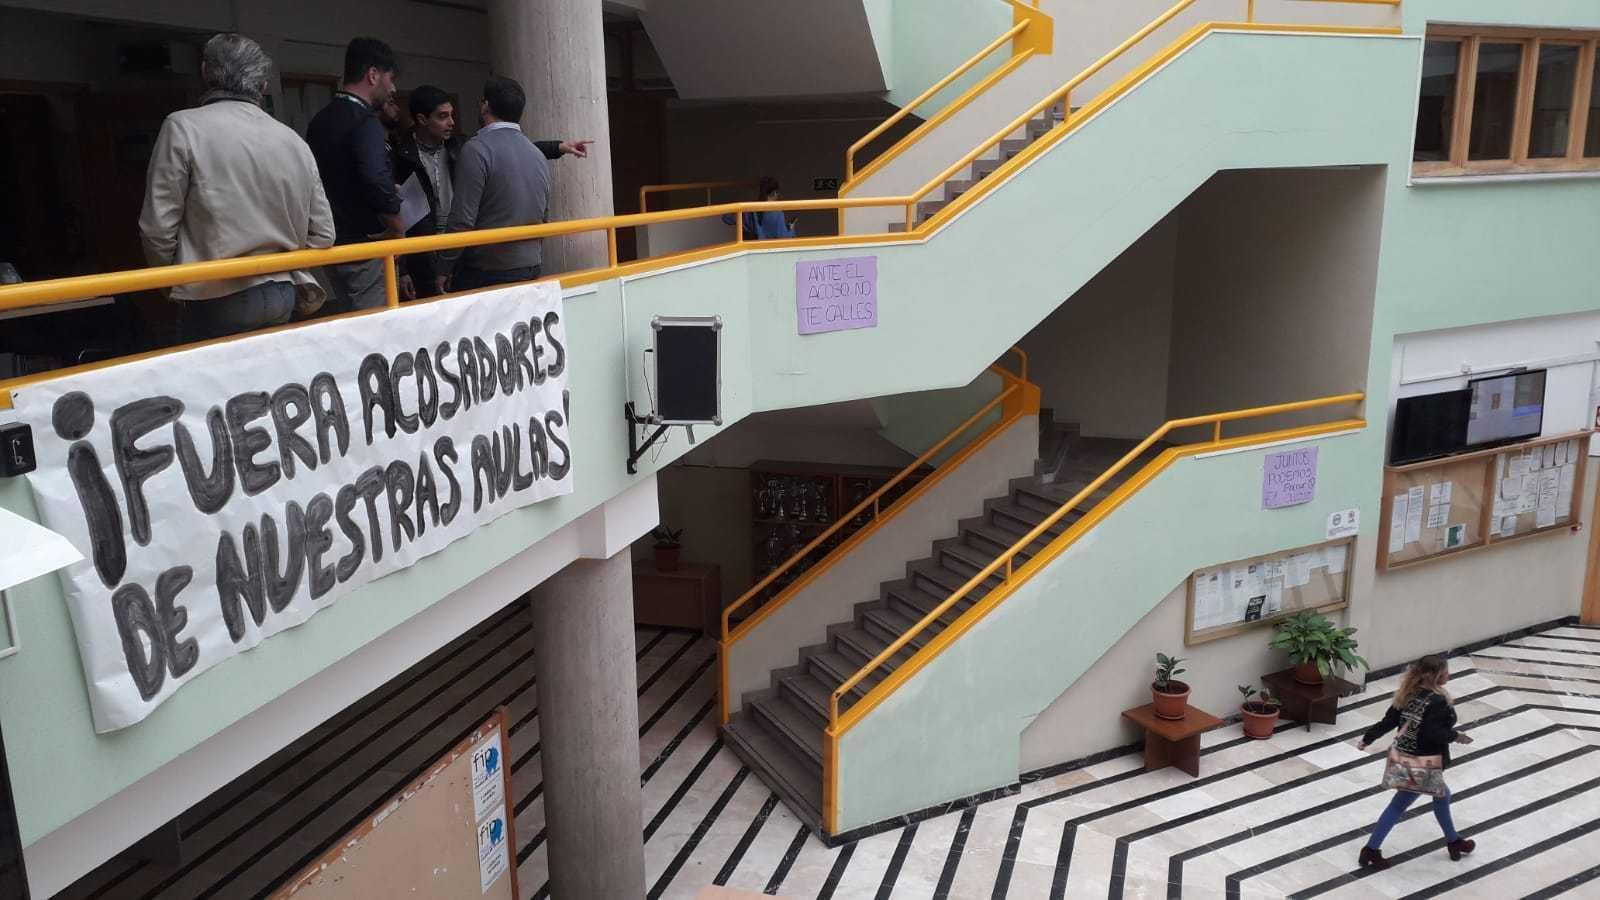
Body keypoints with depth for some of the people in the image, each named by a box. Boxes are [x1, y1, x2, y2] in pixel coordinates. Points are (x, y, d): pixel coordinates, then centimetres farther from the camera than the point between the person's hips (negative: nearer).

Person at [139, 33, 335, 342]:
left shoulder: (183, 127, -6)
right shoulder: (294, 140, 7)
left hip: (217, 303, -5)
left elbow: (157, 227, -7)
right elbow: (322, 234, 8)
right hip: (283, 299, 5)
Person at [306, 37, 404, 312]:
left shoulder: (320, 120, 12)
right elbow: (379, 183, -27)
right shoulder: (364, 122, -15)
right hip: (365, 248, -9)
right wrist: (397, 231, -12)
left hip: (334, 245, 9)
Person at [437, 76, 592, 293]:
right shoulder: (538, 154, 9)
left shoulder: (476, 149, -11)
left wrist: (444, 270, -8)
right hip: (532, 269, 6)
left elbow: (462, 220, -15)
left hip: (485, 274, -6)